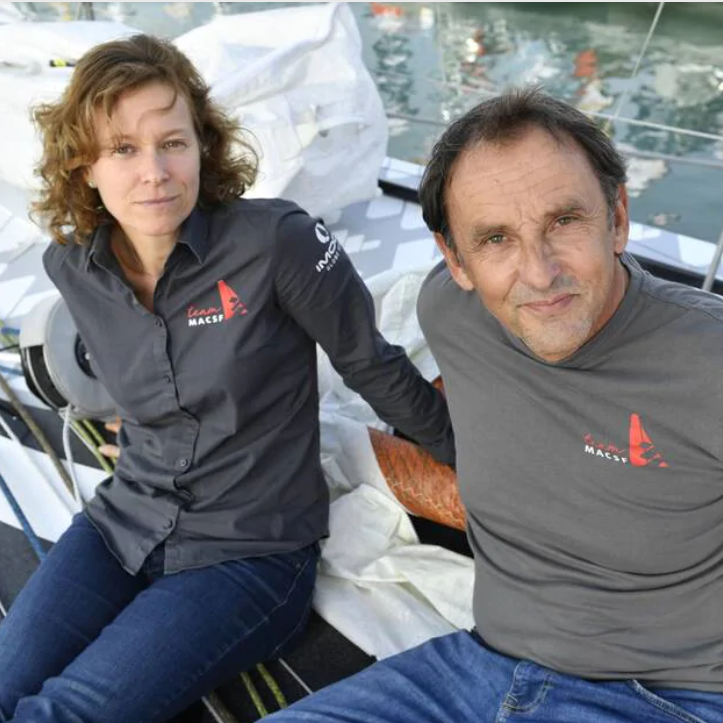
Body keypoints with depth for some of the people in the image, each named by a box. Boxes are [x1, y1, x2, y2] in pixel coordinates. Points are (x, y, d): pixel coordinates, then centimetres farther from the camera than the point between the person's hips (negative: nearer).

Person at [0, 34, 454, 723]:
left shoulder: (276, 240, -20)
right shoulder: (71, 266, -3)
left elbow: (373, 365, -8)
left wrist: (474, 459, 0)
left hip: (249, 553, -5)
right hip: (122, 523, 5)